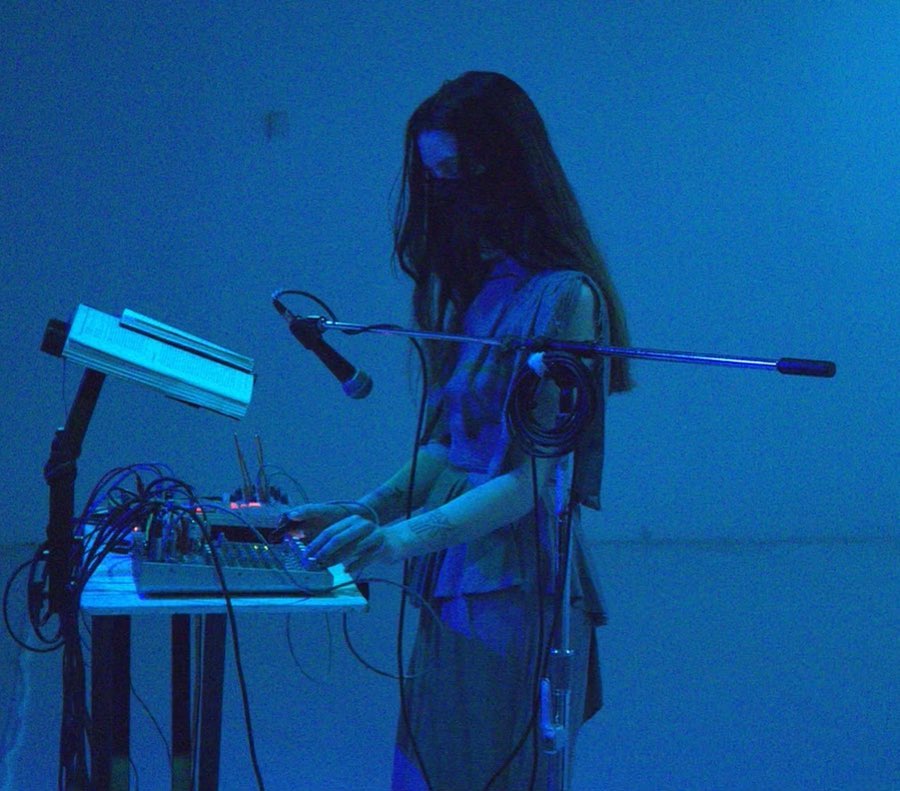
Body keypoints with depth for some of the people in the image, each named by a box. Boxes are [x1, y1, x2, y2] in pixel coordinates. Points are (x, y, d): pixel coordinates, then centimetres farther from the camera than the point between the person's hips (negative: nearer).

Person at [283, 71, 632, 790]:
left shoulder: (562, 297, -14)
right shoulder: (474, 288, 12)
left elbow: (533, 479, -17)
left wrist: (404, 537, -25)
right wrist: (363, 511, 4)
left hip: (516, 590, -7)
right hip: (452, 590, 8)